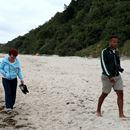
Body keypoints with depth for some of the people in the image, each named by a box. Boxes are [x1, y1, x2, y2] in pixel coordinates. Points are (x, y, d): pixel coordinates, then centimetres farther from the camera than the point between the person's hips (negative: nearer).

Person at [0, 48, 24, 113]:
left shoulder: (17, 61, -6)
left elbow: (18, 70, 3)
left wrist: (21, 79, 0)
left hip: (14, 79, 3)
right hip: (6, 79, -3)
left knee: (13, 93, 3)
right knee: (8, 93, -18)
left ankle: (11, 106, 20)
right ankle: (8, 107, -22)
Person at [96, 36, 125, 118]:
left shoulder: (116, 52, 12)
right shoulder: (104, 52, -9)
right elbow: (103, 65, -16)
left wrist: (120, 69, -2)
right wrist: (109, 76, -23)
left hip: (117, 76, 6)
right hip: (107, 77, -5)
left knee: (120, 93, -6)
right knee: (104, 94, 7)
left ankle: (121, 114, -3)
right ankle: (98, 111, 27)